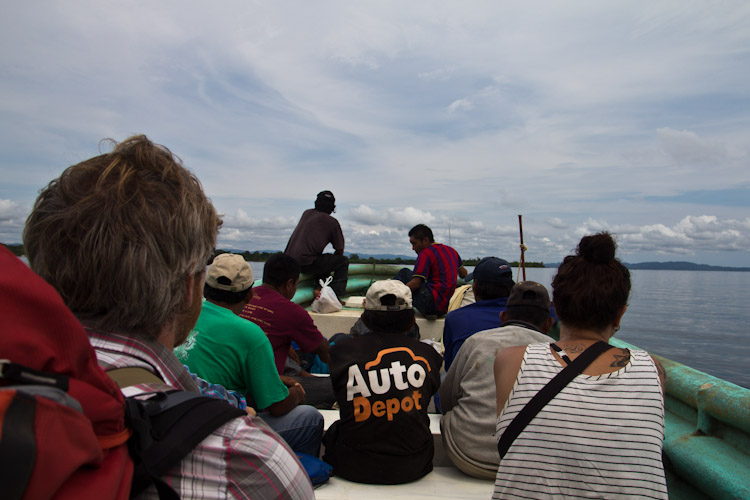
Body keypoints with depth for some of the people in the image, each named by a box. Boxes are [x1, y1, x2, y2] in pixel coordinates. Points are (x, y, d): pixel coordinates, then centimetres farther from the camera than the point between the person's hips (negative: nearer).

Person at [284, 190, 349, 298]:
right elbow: (340, 251, 6)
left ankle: (318, 289, 13)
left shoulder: (306, 213, 20)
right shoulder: (332, 222, 2)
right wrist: (332, 260, 28)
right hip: (306, 263, -7)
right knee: (343, 261, 8)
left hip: (289, 261, 7)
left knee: (323, 261, 32)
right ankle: (335, 295, -4)